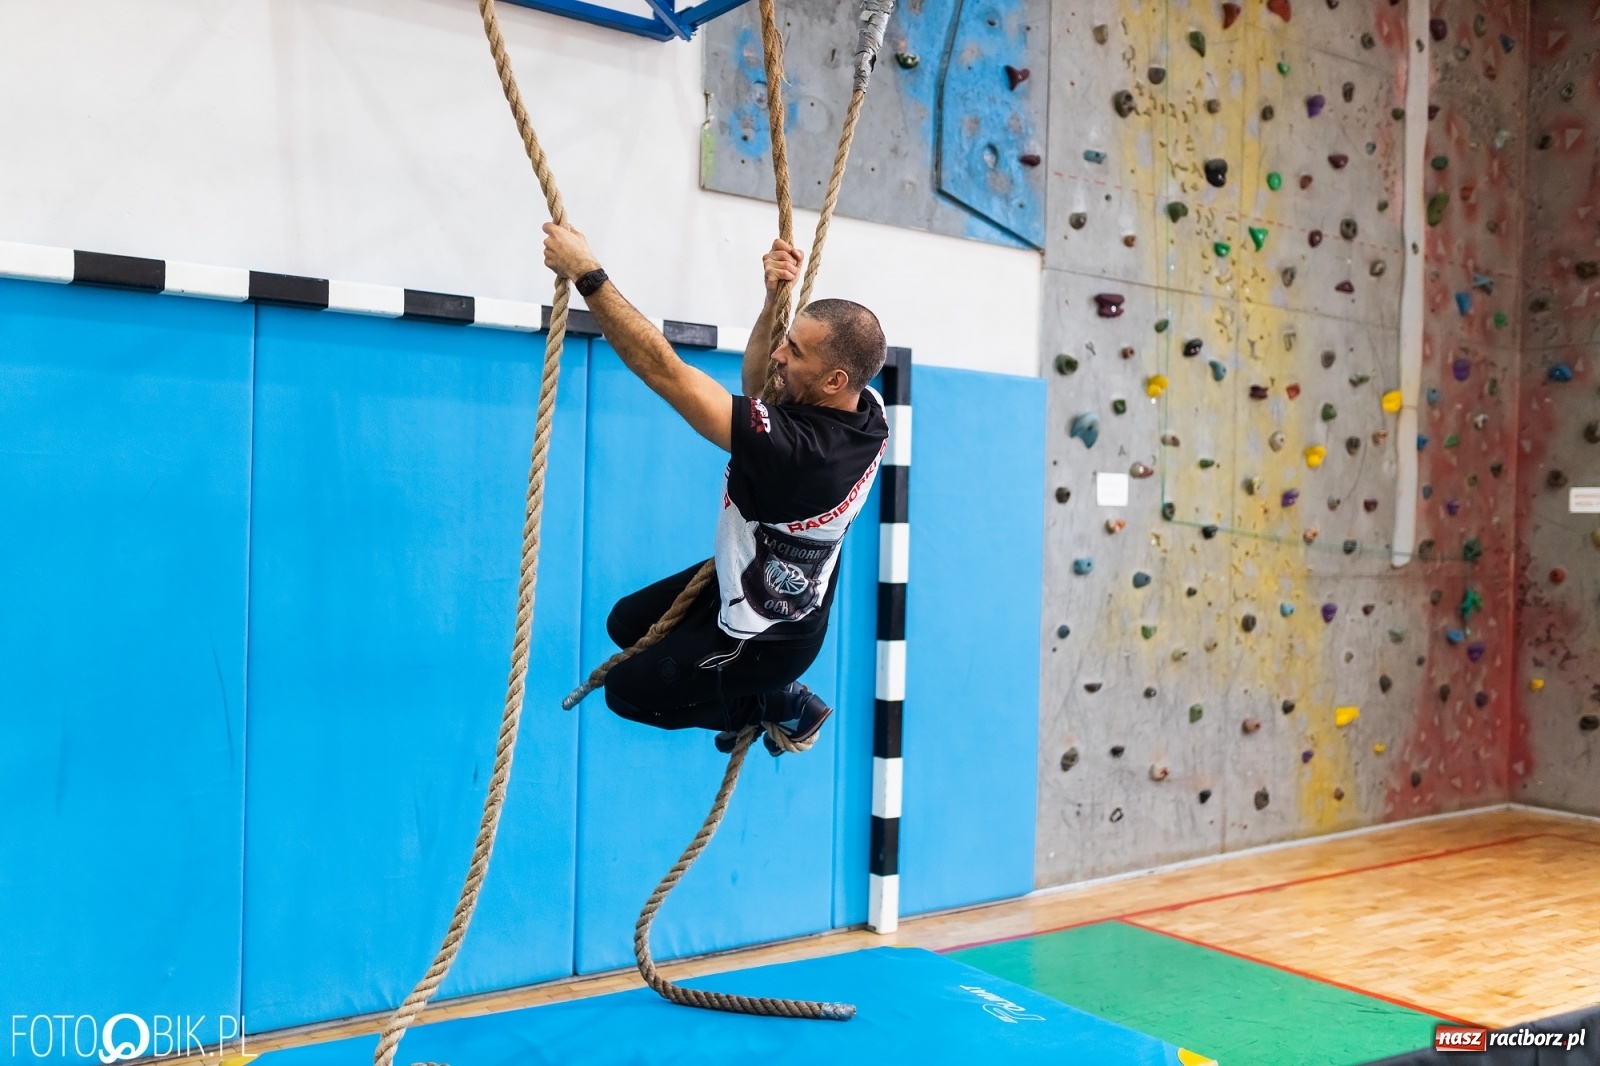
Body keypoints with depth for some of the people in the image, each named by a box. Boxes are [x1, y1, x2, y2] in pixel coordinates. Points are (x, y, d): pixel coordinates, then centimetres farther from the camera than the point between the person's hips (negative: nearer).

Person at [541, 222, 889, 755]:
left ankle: (782, 705, 20)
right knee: (626, 623, 23)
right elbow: (759, 389, 0)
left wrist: (586, 273, -33)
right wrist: (774, 301, -15)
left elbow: (665, 372, -40)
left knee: (628, 690, 13)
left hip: (768, 638, -8)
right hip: (781, 590, 8)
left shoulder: (793, 450, -43)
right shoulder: (868, 410, -18)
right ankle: (759, 691, 27)